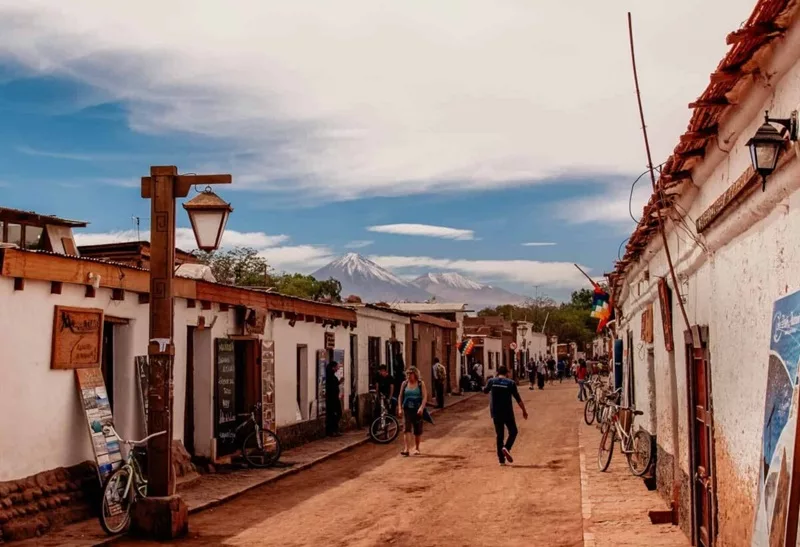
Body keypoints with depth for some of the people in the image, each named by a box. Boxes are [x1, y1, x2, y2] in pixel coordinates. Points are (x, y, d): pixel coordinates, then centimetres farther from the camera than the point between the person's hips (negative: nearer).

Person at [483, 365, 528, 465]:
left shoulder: (492, 381, 1)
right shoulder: (511, 383, -5)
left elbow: (485, 391, 20)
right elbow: (518, 399, -5)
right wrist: (524, 410, 4)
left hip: (496, 413, 3)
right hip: (507, 413, -3)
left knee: (499, 435, 9)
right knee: (513, 432, 13)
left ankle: (501, 459, 6)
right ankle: (506, 448, -14)